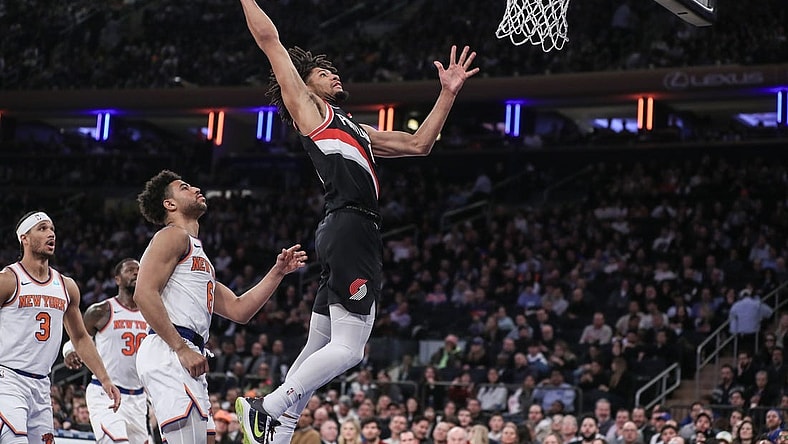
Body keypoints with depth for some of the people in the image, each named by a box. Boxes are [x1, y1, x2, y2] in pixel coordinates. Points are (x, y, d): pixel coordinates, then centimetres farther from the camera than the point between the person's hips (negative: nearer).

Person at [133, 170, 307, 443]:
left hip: (186, 357, 10)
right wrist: (182, 349, -18)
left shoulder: (198, 255, 29)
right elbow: (144, 293, -14)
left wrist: (277, 272, 19)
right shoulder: (174, 236, 0)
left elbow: (238, 310, 26)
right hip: (167, 353, -10)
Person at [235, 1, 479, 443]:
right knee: (348, 349, -15)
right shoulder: (305, 106, 9)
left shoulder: (355, 130, 31)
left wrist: (449, 92, 28)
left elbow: (418, 144, 32)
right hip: (349, 228, -9)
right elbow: (269, 38, 6)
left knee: (319, 349, 8)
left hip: (358, 236, 9)